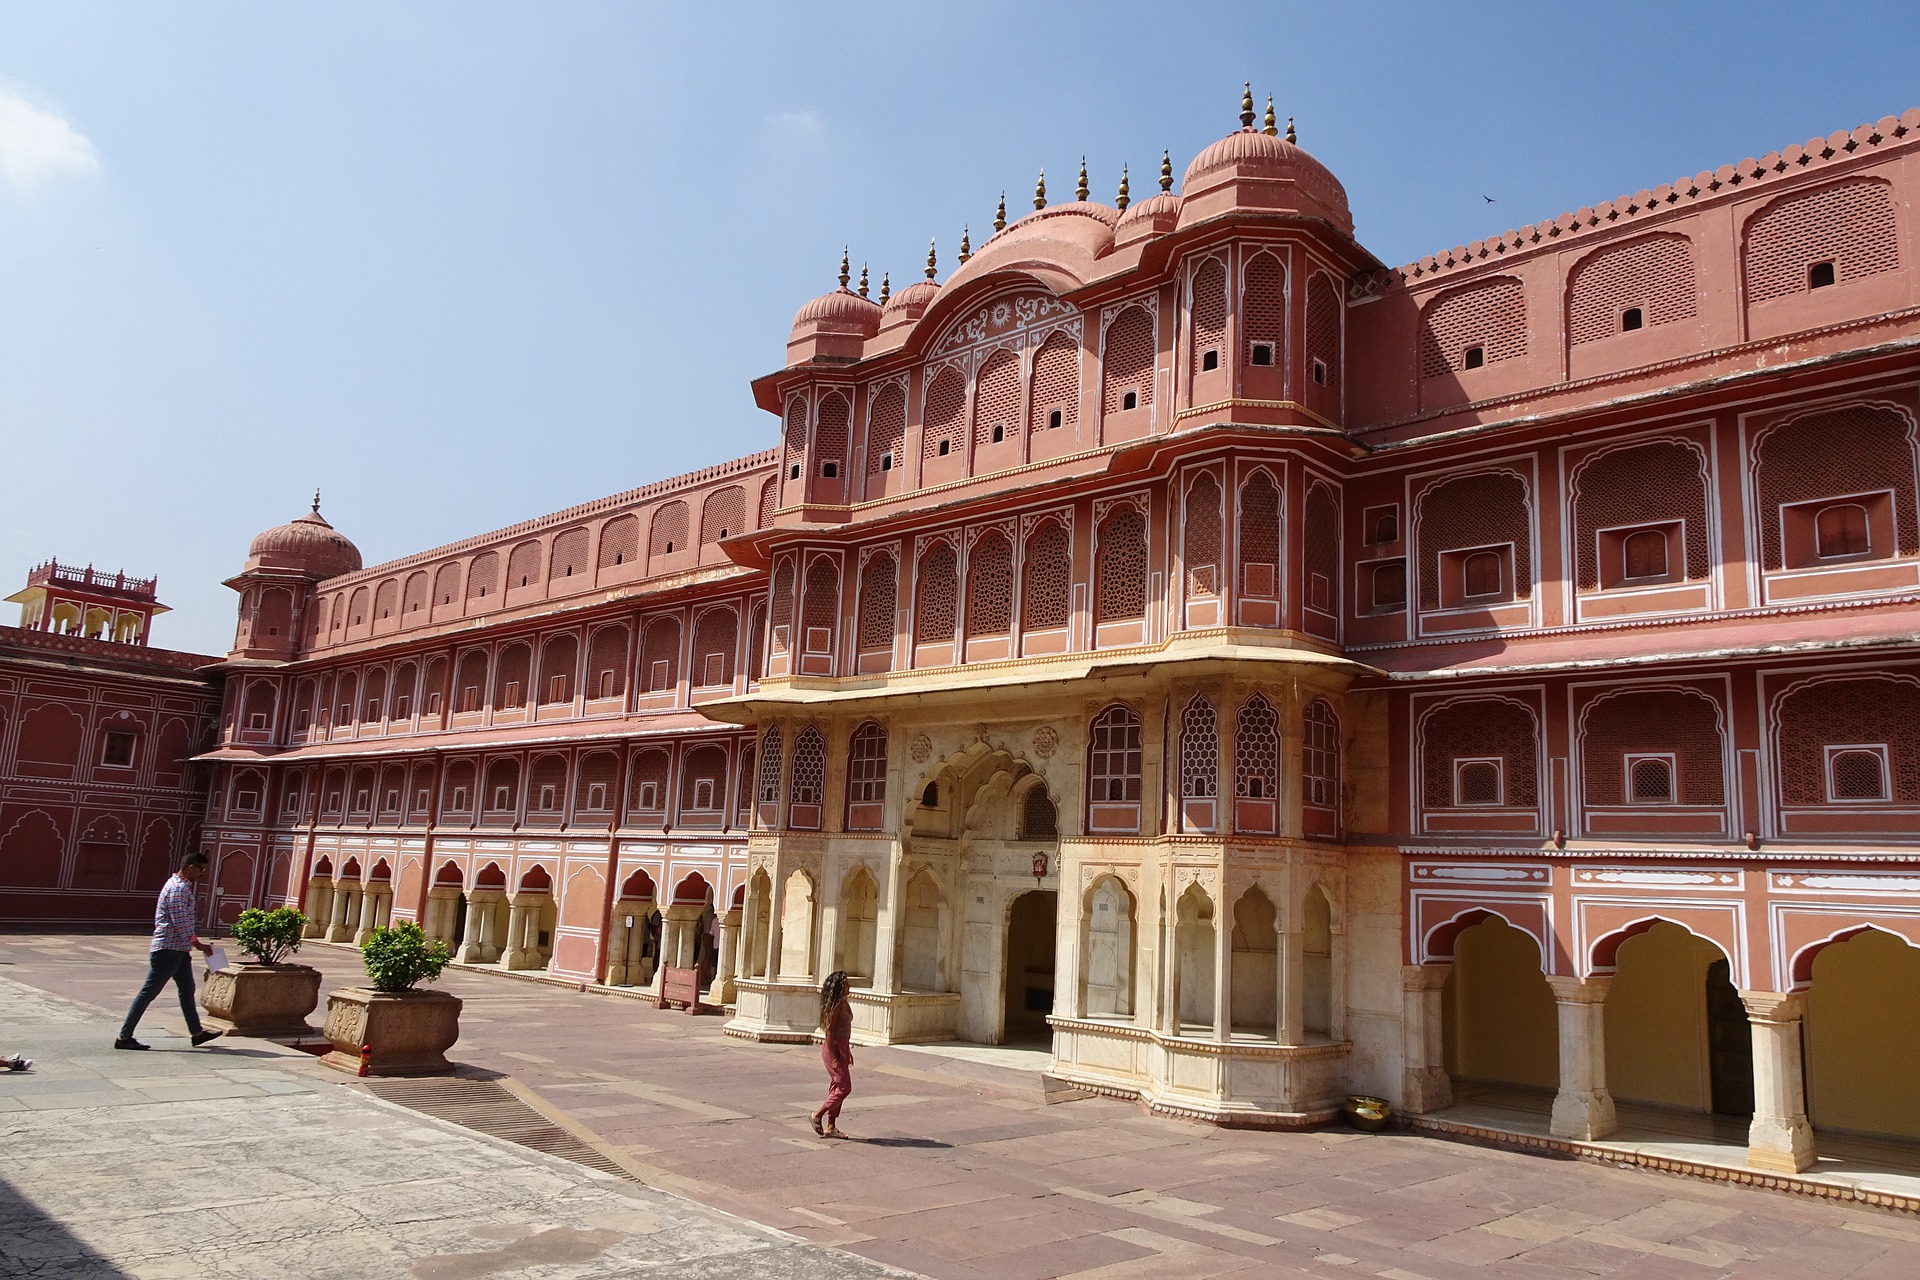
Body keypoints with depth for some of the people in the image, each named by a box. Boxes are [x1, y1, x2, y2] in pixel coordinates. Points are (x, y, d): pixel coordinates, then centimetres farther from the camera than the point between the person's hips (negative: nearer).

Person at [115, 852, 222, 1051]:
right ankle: (124, 1037, 3)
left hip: (179, 950, 11)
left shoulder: (182, 886, 15)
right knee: (149, 992, -4)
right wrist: (198, 944, -15)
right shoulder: (178, 889, -18)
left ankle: (197, 1032, 20)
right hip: (168, 950, -11)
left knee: (187, 990, 14)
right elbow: (181, 923, -22)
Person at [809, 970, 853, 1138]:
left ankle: (831, 1127, 16)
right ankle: (818, 1115, 3)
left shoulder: (843, 1003, 11)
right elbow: (828, 1031, -20)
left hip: (841, 1048, 10)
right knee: (844, 1087, -6)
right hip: (833, 1048, -10)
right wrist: (834, 1058, -22)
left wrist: (848, 1052, 22)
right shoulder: (836, 1005, -18)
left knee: (837, 1087, 11)